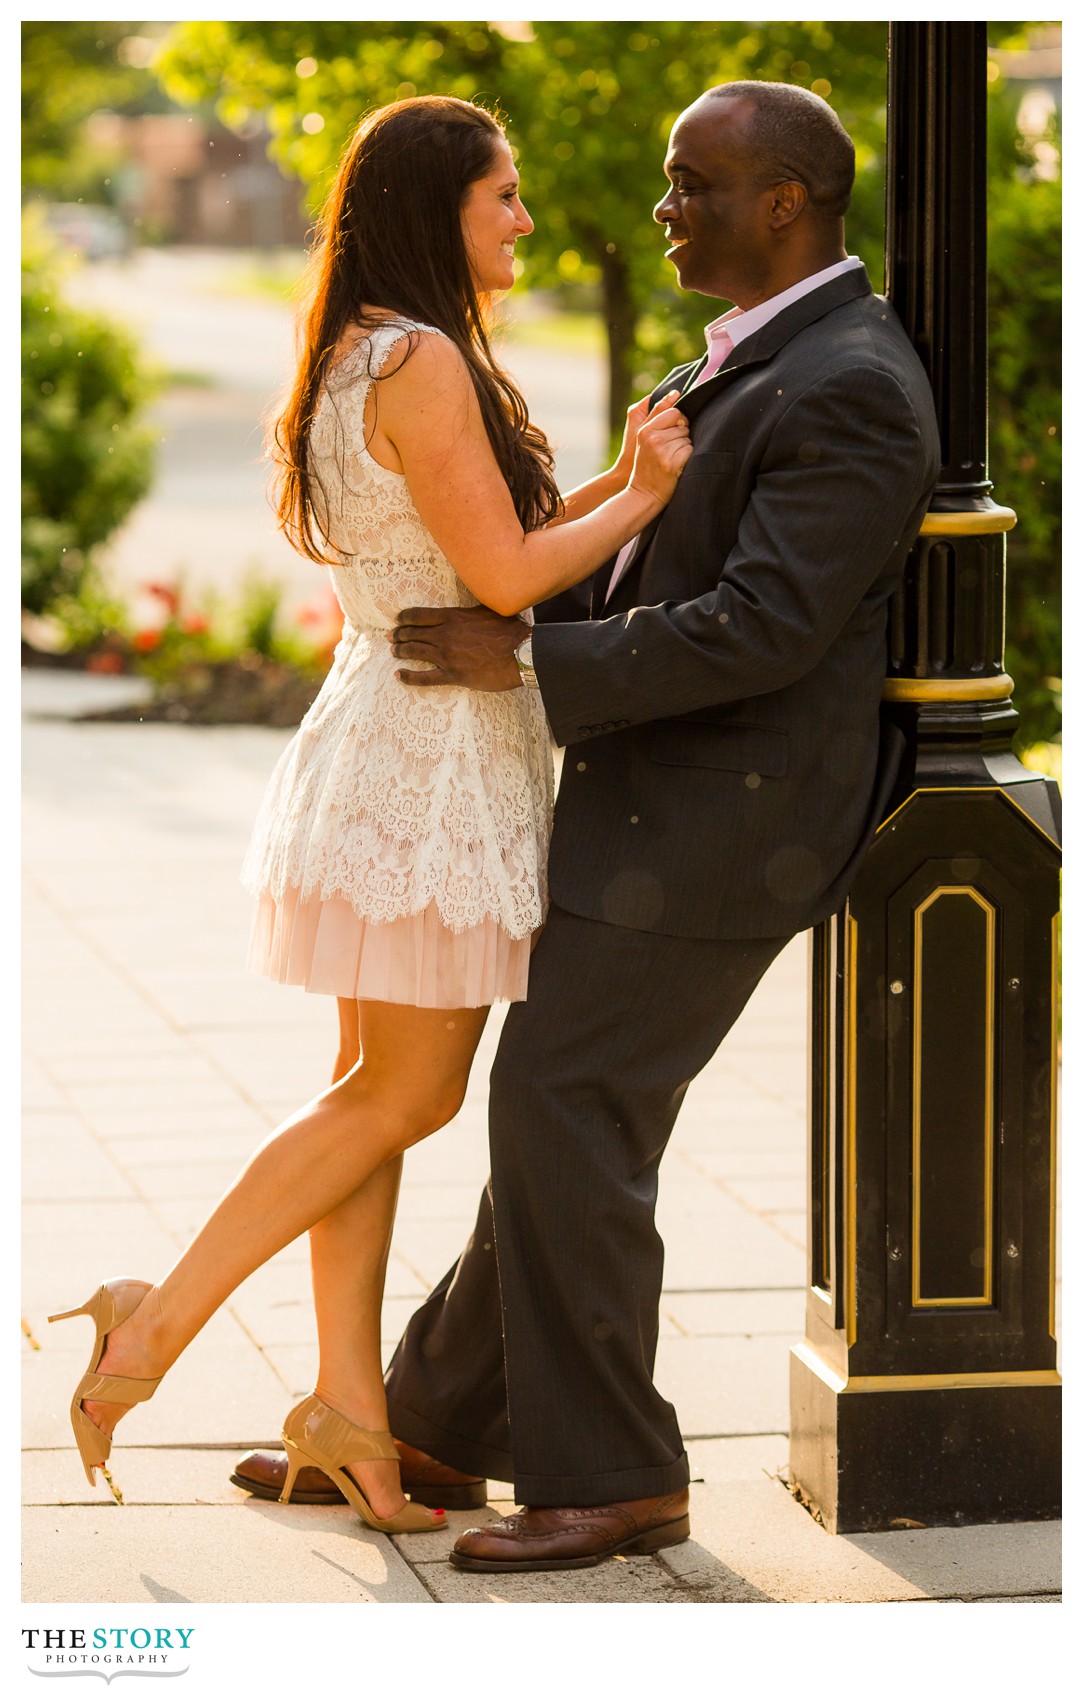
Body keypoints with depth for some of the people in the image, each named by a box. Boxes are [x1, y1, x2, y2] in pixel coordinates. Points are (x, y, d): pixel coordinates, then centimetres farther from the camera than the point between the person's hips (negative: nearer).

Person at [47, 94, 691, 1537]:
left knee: (377, 1090, 10)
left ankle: (349, 1403, 14)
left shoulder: (367, 358, 14)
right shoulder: (422, 362, -17)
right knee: (405, 1096, -2)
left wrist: (620, 484, 9)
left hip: (393, 748, 10)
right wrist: (643, 502, -7)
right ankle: (159, 1321, 1)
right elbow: (503, 575, -20)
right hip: (434, 759, -10)